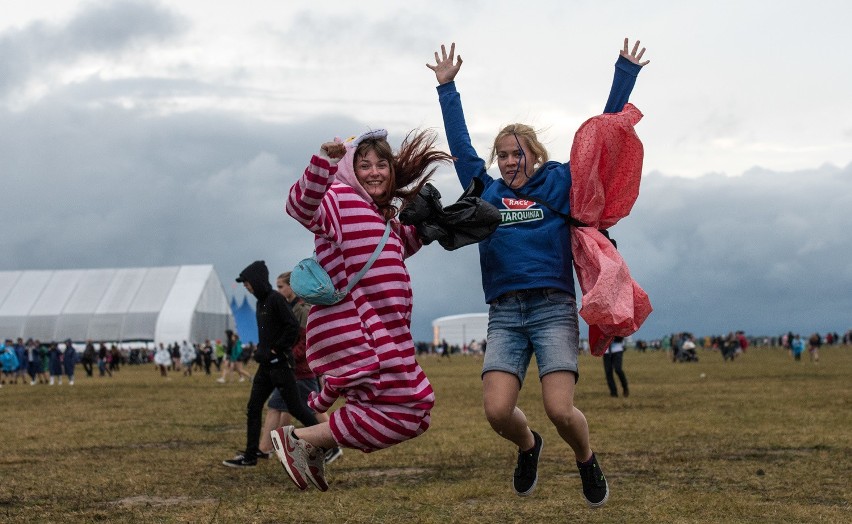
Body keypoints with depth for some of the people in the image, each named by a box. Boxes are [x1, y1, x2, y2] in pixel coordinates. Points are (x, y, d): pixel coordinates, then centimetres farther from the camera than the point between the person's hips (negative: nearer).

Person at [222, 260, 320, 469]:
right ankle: (250, 455, 9)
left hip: (280, 364, -9)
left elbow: (293, 327, -20)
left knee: (295, 407, -2)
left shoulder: (276, 299, -13)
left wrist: (274, 350, -17)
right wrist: (260, 350, 8)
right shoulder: (261, 302, 13)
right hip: (266, 365, 9)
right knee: (253, 408, 6)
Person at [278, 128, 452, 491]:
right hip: (354, 332, -10)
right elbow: (302, 206, -31)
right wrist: (325, 161, -47)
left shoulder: (384, 215, 19)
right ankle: (300, 439, -6)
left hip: (379, 332, 10)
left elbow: (400, 248, 39)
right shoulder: (340, 198, -8)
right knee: (407, 413, -11)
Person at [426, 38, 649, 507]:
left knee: (560, 410, -16)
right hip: (504, 314, 2)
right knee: (497, 411, -13)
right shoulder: (487, 192, 16)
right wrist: (447, 88, 25)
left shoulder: (560, 184, 11)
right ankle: (527, 446, 22)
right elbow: (460, 146, 24)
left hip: (554, 309, -2)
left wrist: (625, 75, 12)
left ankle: (586, 459, 17)